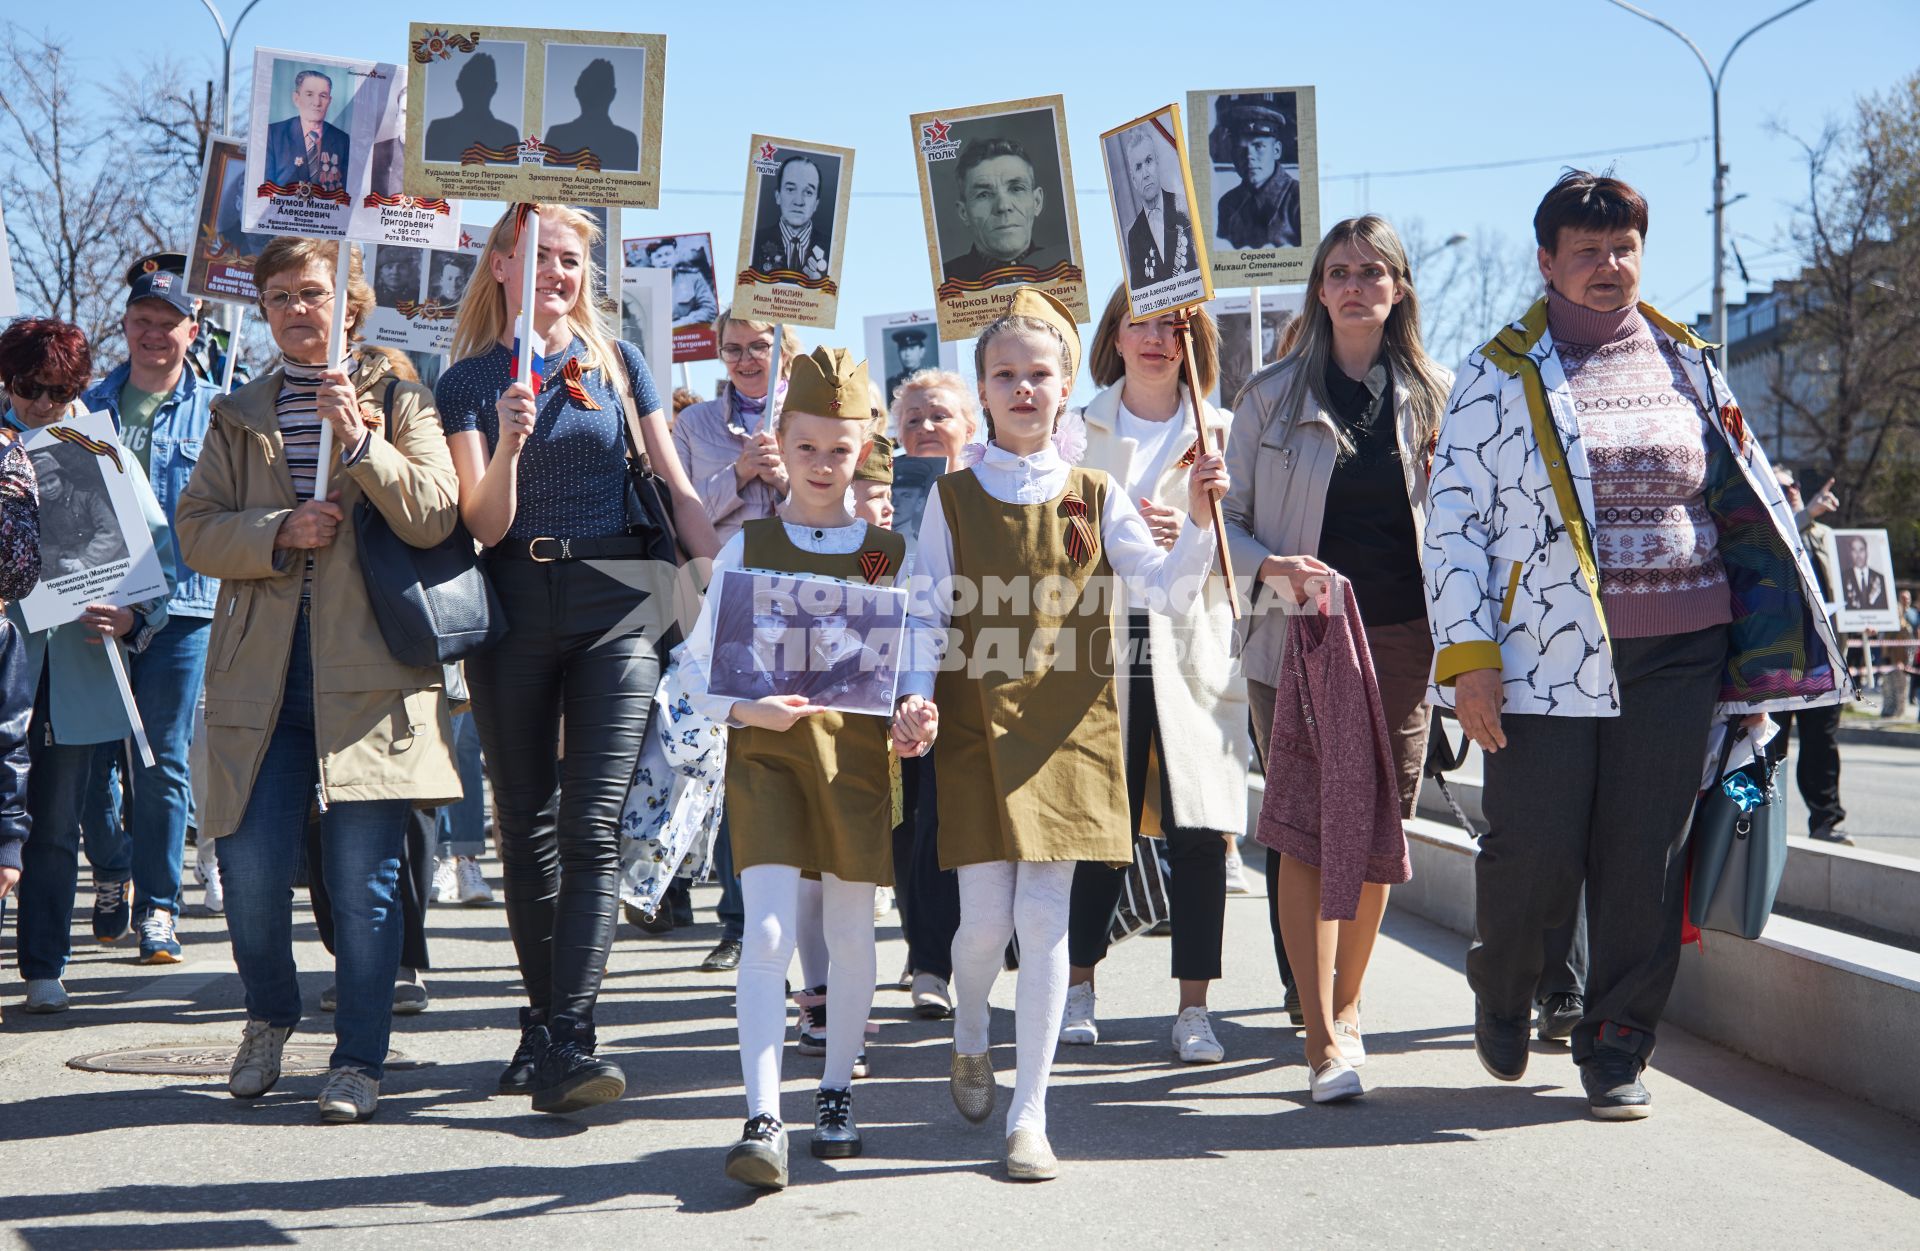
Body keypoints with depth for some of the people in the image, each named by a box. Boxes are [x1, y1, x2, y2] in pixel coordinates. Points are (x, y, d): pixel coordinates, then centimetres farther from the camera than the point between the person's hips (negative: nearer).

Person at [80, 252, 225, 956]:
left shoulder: (215, 413, 6)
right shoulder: (90, 406, 13)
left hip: (181, 606, -2)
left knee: (164, 763, -1)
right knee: (95, 754, 5)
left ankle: (156, 904, 7)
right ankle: (111, 877, 26)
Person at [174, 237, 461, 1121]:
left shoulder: (399, 399, 8)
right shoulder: (238, 416, 18)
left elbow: (434, 516, -5)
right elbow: (196, 530, 9)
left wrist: (361, 441, -17)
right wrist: (278, 533, -9)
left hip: (368, 670, -2)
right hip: (262, 673, 3)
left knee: (363, 875, -3)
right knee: (250, 867, -2)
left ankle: (358, 1059, 9)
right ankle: (270, 1015, 26)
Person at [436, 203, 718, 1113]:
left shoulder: (617, 362, 9)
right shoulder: (468, 381, 7)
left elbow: (676, 489, 10)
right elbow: (485, 525, -1)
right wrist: (508, 443, -19)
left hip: (615, 604, -1)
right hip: (514, 614, 1)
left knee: (591, 823, -11)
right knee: (525, 826, 7)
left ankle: (571, 1040, -15)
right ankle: (542, 1021, 20)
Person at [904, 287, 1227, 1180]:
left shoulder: (1095, 496, 7)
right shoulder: (952, 498, 5)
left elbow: (1167, 592, 2)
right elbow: (927, 613, 3)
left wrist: (1199, 523, -14)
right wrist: (916, 696, -12)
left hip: (1068, 722, 1)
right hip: (977, 720, 0)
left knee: (1045, 918, -3)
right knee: (985, 919, -3)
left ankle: (1030, 1116, 6)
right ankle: (970, 1040, 31)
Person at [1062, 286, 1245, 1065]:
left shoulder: (1224, 434, 11)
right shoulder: (1078, 432, 13)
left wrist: (1195, 530, -15)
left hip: (1192, 655, 0)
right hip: (1101, 651, 0)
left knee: (1198, 833, -3)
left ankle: (1194, 1008, 5)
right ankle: (1077, 987, 18)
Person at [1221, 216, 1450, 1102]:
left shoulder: (1432, 396, 7)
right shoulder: (1274, 395, 3)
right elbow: (1230, 521, 4)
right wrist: (1274, 569, -16)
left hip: (1401, 639, 2)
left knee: (1377, 831, 7)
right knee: (1306, 833, -6)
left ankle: (1346, 1006, 25)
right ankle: (1323, 1041, -2)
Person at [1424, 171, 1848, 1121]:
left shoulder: (1684, 363, 12)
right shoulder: (1499, 374, 2)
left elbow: (1745, 503, 16)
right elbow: (1453, 523, 0)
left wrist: (1762, 658, 11)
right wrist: (1467, 658, -9)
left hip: (1677, 651, 3)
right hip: (1549, 651, -3)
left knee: (1645, 857, 2)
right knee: (1534, 850, -4)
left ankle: (1617, 1050, 16)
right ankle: (1502, 995, 28)